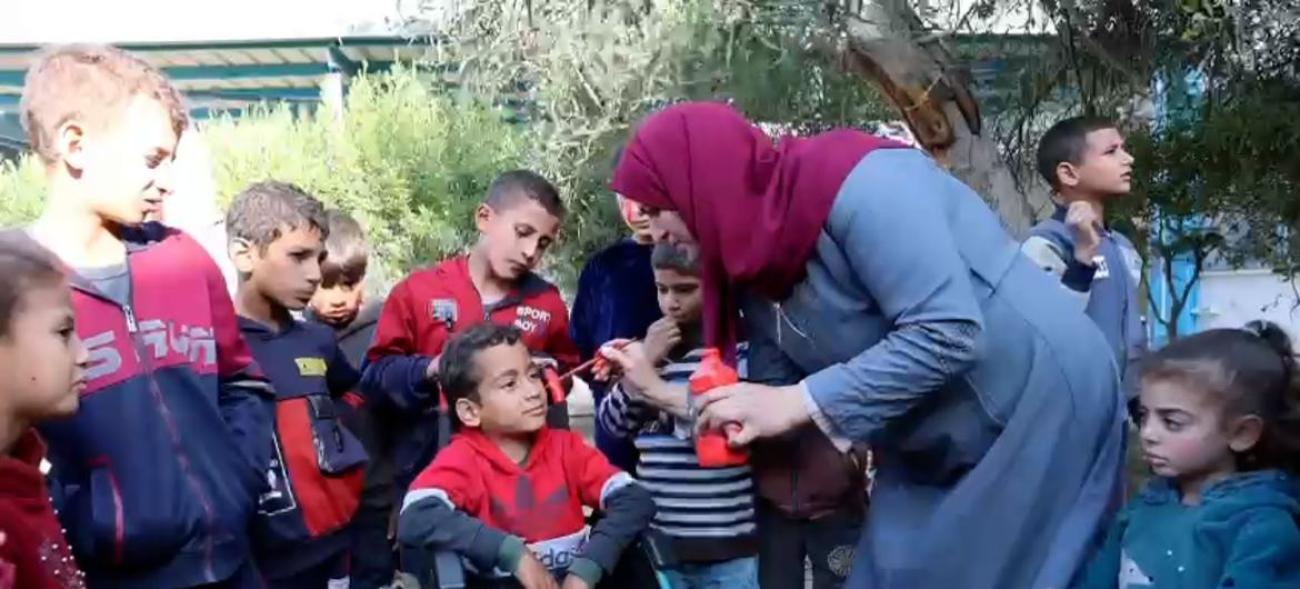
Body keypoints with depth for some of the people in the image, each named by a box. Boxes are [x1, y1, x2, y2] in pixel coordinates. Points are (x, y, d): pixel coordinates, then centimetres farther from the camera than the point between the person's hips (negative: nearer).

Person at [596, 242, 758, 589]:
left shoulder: (739, 345, -7)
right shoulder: (654, 345, 10)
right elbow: (611, 423, 8)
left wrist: (659, 390, -21)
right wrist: (646, 361, -7)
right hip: (659, 541, 5)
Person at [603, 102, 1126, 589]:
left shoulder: (852, 184, -25)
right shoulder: (757, 267, 2)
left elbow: (948, 333, -31)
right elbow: (772, 404, 3)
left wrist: (800, 402, -29)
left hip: (1039, 404, -8)